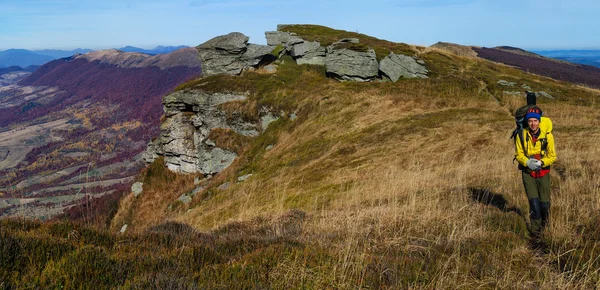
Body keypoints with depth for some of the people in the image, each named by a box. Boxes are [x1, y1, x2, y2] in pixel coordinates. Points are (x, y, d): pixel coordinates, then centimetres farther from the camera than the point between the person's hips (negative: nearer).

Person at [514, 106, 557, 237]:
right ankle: (536, 231, 10)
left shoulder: (547, 135, -10)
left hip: (543, 173, 0)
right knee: (534, 202, -9)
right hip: (528, 173, 0)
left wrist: (541, 162, -22)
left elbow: (552, 156, -4)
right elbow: (518, 154, 1)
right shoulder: (522, 135, -8)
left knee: (544, 203, 1)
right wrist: (527, 162, -19)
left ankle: (545, 219, 37)